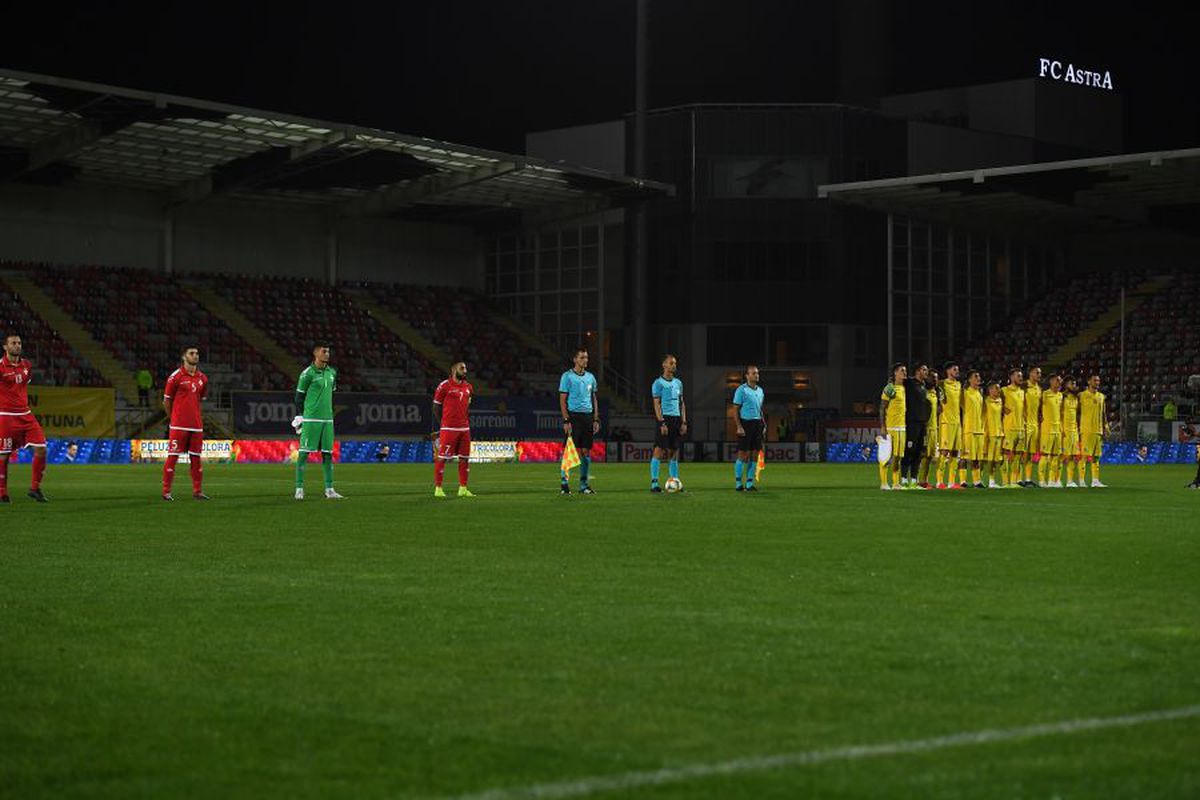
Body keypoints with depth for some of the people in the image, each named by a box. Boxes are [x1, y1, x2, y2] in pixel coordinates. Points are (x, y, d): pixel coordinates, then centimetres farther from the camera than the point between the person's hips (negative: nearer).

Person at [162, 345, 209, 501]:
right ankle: (166, 491, 1)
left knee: (196, 458, 7)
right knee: (172, 457, -4)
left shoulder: (202, 378, 10)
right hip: (179, 426, -5)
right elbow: (167, 400, 1)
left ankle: (197, 491, 13)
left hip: (196, 425, 5)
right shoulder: (176, 376, -5)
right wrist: (173, 418, 6)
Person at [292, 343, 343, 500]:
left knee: (328, 453, 5)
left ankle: (329, 489, 9)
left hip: (327, 419, 6)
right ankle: (299, 488, -1)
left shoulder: (332, 372, 13)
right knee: (304, 452, -4)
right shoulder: (308, 373, -6)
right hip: (311, 419, -6)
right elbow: (299, 395, -3)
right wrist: (299, 416, -7)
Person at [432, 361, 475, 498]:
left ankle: (463, 488, 14)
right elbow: (436, 407, -1)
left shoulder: (468, 387, 14)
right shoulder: (444, 386, -6)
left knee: (464, 458, 7)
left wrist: (467, 422, 14)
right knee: (442, 457, -5)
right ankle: (438, 488, -1)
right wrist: (442, 425, -2)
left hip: (464, 428, 7)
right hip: (449, 429, -7)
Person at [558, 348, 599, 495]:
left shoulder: (590, 377, 14)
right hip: (574, 416, -5)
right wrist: (566, 421, -13)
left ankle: (584, 484, 12)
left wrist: (596, 419, 11)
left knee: (586, 451, 6)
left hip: (588, 417, 5)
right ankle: (564, 482, 0)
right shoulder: (567, 376, -2)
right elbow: (562, 400, -5)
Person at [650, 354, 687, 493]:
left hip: (677, 419, 6)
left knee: (674, 452, 8)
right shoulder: (658, 383, -3)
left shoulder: (678, 383, 16)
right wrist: (662, 423, -17)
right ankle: (654, 483, -9)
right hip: (664, 418, -6)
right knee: (659, 450, -9)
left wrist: (684, 422, 10)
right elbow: (656, 404, -8)